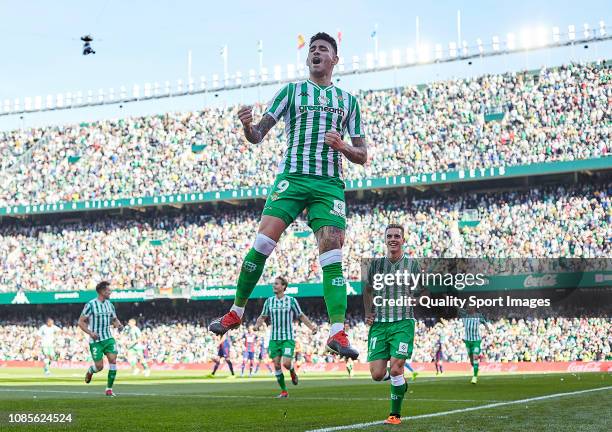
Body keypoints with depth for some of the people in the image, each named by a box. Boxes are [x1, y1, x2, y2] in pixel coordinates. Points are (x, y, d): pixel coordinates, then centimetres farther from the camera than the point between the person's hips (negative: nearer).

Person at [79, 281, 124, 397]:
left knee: (113, 360, -12)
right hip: (96, 340, -5)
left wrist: (118, 325, -3)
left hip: (108, 338, 5)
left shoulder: (110, 305, 8)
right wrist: (90, 332, -19)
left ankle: (109, 389, -2)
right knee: (99, 366, -5)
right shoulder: (90, 305, -9)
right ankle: (90, 372, 33)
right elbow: (81, 322, -6)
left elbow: (114, 319, 21)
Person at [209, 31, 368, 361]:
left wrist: (342, 147, -4)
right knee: (263, 243, -14)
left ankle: (337, 334, -19)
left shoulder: (349, 101, 18)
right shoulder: (291, 91, 14)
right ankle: (236, 312, 4)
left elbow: (362, 156, 18)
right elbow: (258, 135, 8)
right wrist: (247, 126, -16)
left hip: (329, 184, 1)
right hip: (291, 177, -1)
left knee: (332, 255, -13)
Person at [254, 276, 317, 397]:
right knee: (276, 365, -1)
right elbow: (263, 316, 14)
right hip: (274, 338, 3)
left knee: (286, 363, -15)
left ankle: (292, 372, 21)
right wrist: (257, 325, -6)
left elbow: (301, 316, 6)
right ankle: (284, 391, 11)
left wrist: (311, 327, -4)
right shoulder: (269, 301, 5)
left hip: (288, 338, -3)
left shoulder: (291, 301, -2)